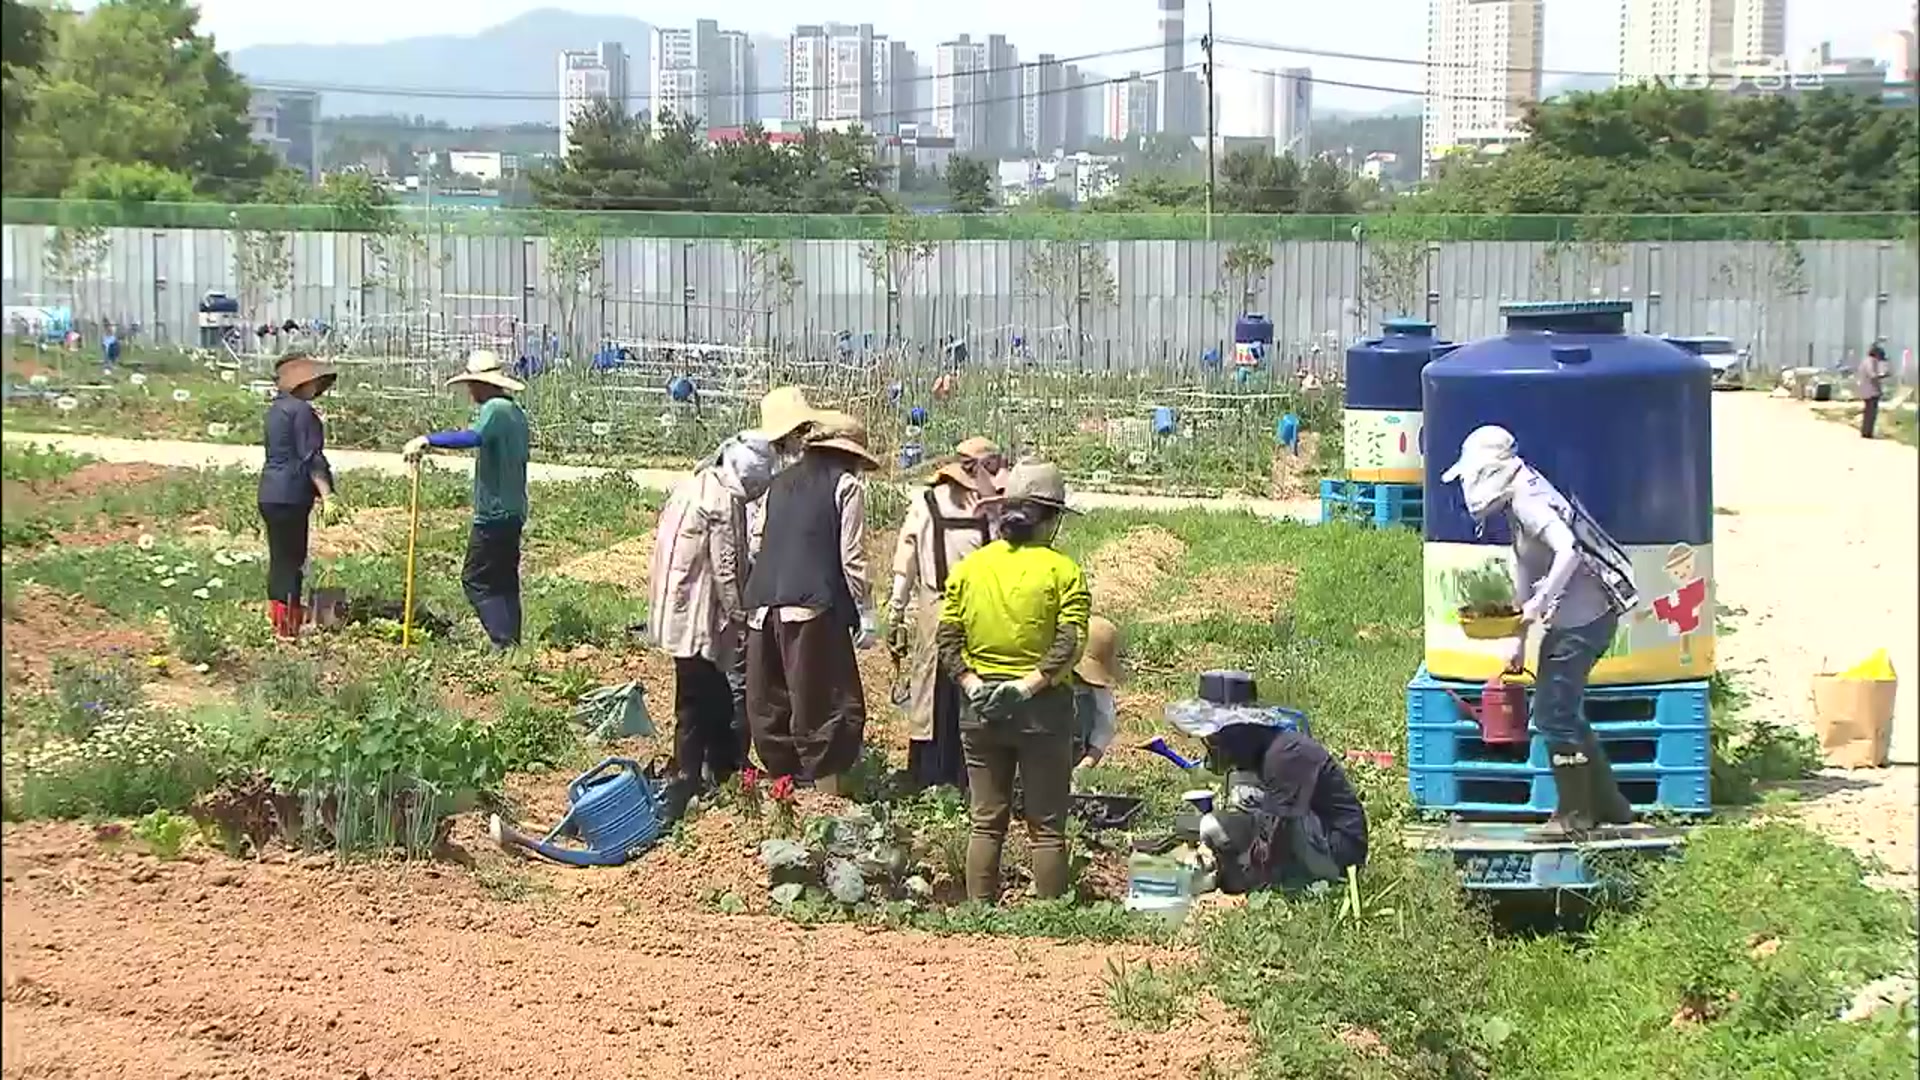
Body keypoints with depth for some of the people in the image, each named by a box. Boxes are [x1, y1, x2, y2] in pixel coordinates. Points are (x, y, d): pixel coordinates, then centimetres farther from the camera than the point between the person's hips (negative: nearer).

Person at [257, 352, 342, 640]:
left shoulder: (277, 409, 16)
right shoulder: (301, 411, -13)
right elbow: (311, 457, -18)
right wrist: (327, 496, -19)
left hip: (271, 494, 9)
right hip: (290, 496, -9)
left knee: (280, 559, 15)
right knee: (292, 560, -4)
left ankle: (277, 620, 23)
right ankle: (288, 627, -2)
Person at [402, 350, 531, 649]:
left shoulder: (495, 409, -13)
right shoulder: (516, 412, 17)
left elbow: (473, 437, -33)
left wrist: (428, 440, -34)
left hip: (494, 513, -10)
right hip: (514, 512, 10)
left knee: (476, 580, -6)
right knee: (505, 581, 12)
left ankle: (505, 641, -12)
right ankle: (512, 642, 11)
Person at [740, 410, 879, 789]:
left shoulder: (780, 483, 19)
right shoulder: (846, 485, 1)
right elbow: (851, 558, -5)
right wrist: (865, 614, 0)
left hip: (763, 604, 7)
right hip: (814, 606, -6)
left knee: (769, 702, 11)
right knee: (829, 702, -2)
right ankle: (824, 784, -5)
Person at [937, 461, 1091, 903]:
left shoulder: (969, 567, 4)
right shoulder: (1061, 570, -7)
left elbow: (948, 636, 0)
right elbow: (1069, 643, -15)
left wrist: (971, 683, -7)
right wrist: (1028, 685, -16)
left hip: (980, 707, 3)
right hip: (1042, 707, -3)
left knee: (986, 823, 10)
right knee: (1046, 827, 5)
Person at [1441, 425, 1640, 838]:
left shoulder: (1528, 502, -17)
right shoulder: (1517, 504, 14)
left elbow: (1569, 551, -32)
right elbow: (1526, 574, 20)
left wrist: (1539, 604, -27)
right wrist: (1519, 638, 22)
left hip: (1583, 620, -10)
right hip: (1570, 621, 10)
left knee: (1554, 715, -3)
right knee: (1563, 712, 17)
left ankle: (1575, 813, 7)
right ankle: (1608, 806, 25)